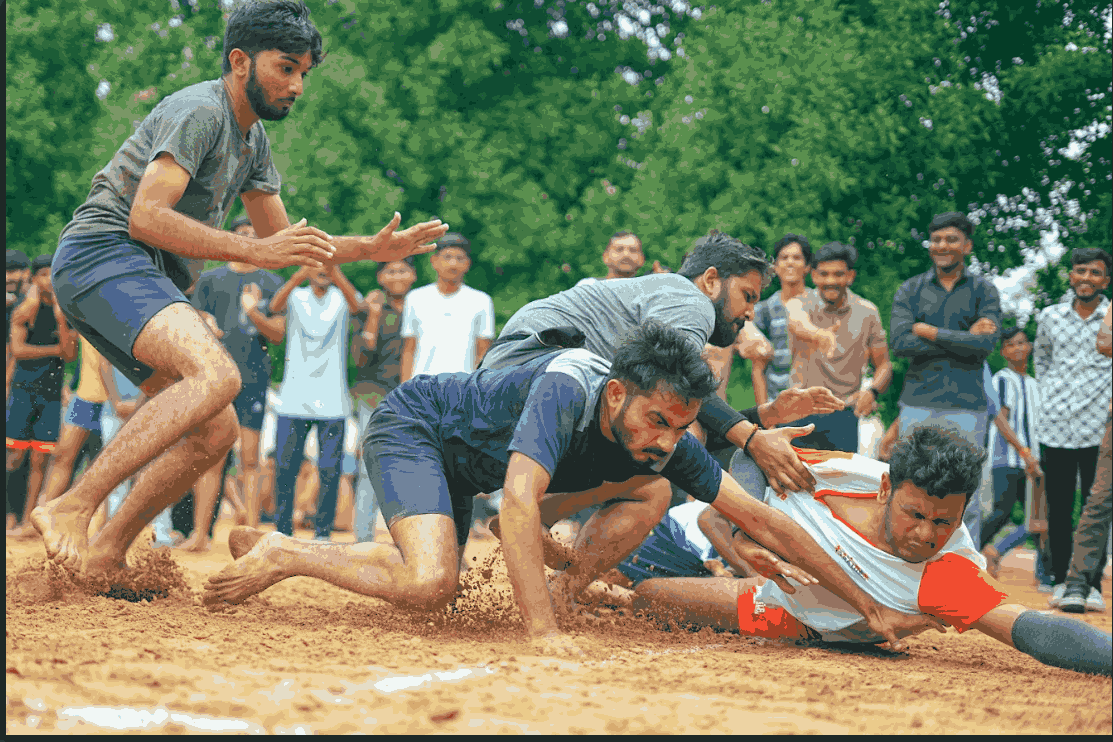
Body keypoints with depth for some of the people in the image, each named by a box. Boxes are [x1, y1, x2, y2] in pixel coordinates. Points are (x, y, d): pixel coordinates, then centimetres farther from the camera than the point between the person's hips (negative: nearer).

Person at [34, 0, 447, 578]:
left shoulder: (253, 139, 21)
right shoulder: (200, 112, -11)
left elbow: (284, 242, 28)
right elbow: (145, 217, -22)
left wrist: (371, 249, 14)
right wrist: (254, 250, -24)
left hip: (146, 282, 10)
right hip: (103, 254, -10)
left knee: (215, 433, 4)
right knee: (216, 376, -31)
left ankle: (105, 556, 6)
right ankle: (69, 511, -34)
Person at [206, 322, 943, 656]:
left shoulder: (666, 444, -18)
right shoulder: (570, 390, -38)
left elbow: (764, 521, -15)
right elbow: (520, 501, -50)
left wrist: (869, 606, -16)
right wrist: (544, 636, -57)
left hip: (461, 462, 8)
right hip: (411, 423, -8)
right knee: (430, 583, -24)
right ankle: (280, 554, -10)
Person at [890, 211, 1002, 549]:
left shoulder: (983, 291, 6)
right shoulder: (910, 290, 8)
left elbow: (987, 344, -10)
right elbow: (900, 343, -7)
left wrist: (930, 332, -8)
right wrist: (964, 338, -9)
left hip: (966, 406, -1)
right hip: (918, 403, 1)